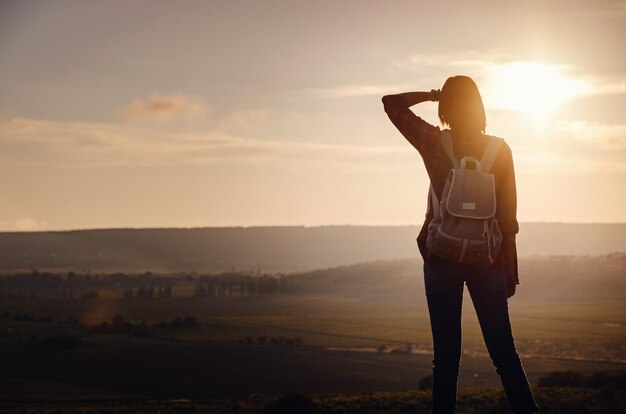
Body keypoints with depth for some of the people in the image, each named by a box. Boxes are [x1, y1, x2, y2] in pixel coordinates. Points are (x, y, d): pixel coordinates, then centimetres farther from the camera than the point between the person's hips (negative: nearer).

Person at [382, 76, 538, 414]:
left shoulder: (434, 143, -6)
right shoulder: (500, 150, -2)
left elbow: (391, 103, 5)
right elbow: (508, 216, 0)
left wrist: (431, 95, 8)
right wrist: (510, 270, 6)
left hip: (442, 257, -1)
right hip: (488, 259, 1)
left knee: (446, 354, 4)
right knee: (503, 349, 9)